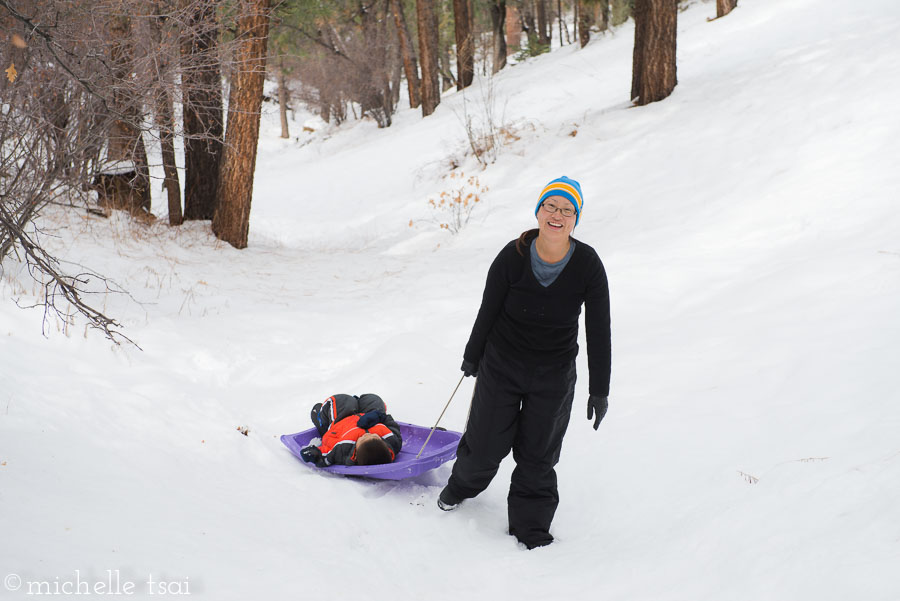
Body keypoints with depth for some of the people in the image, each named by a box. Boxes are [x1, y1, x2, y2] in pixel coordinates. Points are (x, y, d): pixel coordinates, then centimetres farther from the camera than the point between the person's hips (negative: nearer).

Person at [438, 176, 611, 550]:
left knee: (538, 454, 11)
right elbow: (488, 310, -4)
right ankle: (463, 485, 46)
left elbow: (599, 331, -9)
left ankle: (530, 524, 30)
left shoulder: (588, 265, -16)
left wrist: (599, 390, -6)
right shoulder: (513, 256, -18)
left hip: (554, 377, 0)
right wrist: (472, 356, 8)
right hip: (501, 366, 0)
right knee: (486, 444, 12)